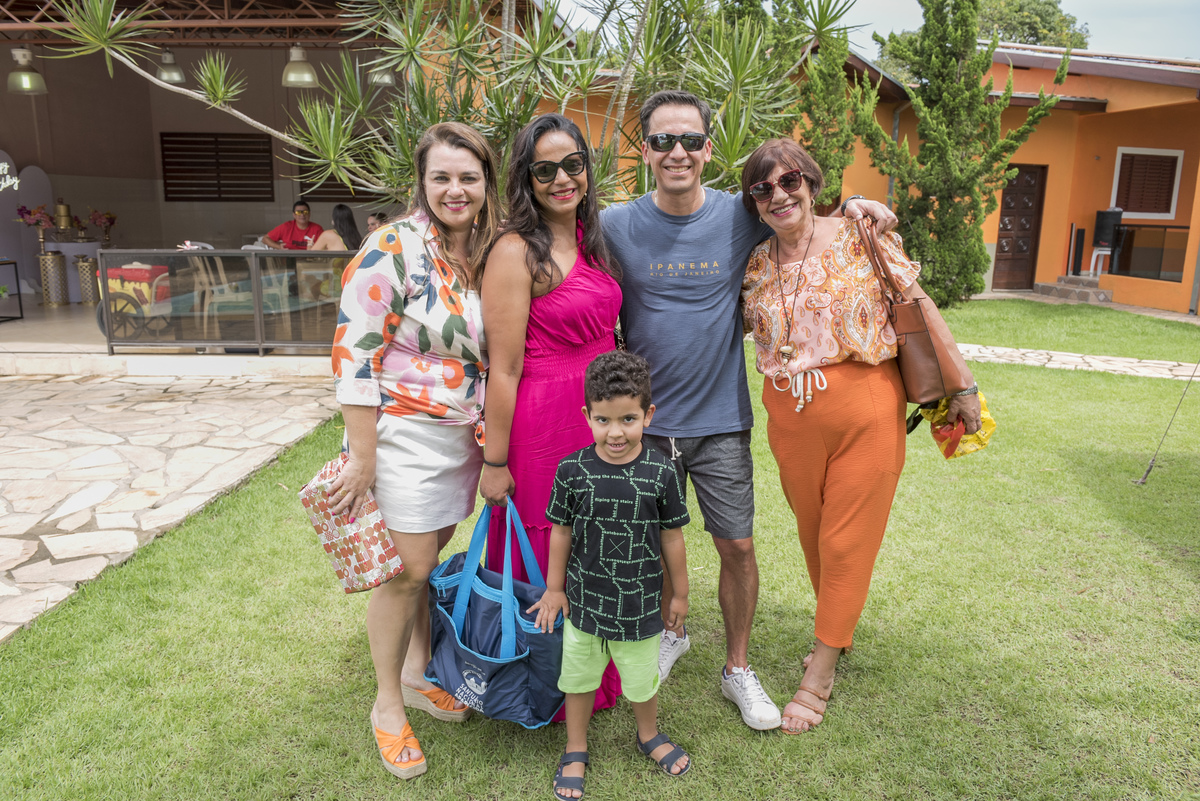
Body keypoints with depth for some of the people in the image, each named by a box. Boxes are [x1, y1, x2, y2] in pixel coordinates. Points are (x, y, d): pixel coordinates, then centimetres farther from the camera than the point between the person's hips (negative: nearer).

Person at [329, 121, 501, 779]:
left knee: (431, 557, 15)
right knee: (406, 571, 1)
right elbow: (354, 355, -15)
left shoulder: (492, 254, 6)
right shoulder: (393, 250, -13)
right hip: (403, 432, -5)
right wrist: (362, 457, -16)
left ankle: (417, 672, 37)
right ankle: (387, 704, 22)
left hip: (465, 435, 5)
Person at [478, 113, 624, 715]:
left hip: (600, 421, 8)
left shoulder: (590, 240, 10)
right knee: (543, 566, 8)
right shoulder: (516, 252, -14)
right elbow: (504, 369, -16)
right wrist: (494, 461, -14)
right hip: (541, 423, -7)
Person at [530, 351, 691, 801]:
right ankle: (575, 750, 43)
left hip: (639, 602, 0)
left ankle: (649, 735, 49)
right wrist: (554, 589, 5)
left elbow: (672, 538, -4)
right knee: (578, 677, 19)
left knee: (641, 678, 19)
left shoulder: (660, 473, -15)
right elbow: (561, 532, -2)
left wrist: (680, 594, 5)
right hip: (583, 598, 1)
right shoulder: (572, 470, -14)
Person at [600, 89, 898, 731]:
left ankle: (737, 668, 28)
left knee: (737, 547, 6)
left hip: (721, 419, 0)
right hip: (645, 420, 0)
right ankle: (671, 631, 43)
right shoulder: (615, 226, -7)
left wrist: (853, 209, -5)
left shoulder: (740, 217, -4)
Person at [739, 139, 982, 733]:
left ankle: (818, 676, 17)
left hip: (866, 411, -3)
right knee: (813, 535, 15)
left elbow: (919, 307, -4)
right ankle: (838, 635, 40)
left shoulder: (863, 236, -7)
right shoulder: (754, 266, 3)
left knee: (846, 542, 3)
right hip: (792, 418, 4)